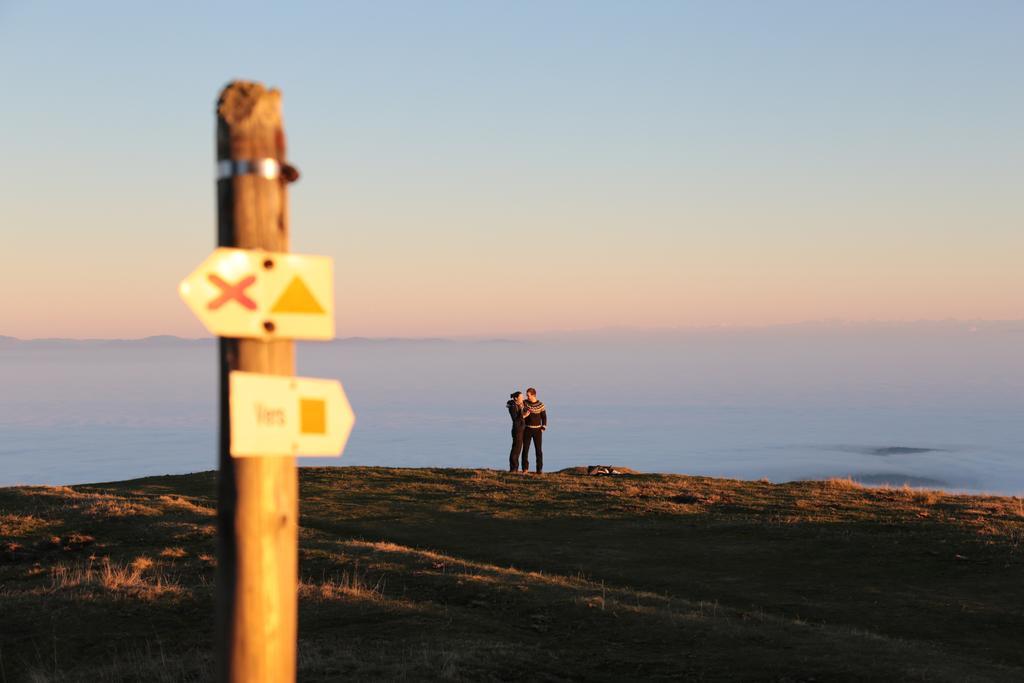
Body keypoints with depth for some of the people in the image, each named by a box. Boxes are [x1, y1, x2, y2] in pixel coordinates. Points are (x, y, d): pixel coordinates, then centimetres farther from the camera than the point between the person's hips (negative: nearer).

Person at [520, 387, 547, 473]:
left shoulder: (541, 405, -4)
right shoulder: (524, 403, -2)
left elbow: (544, 417, 1)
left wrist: (543, 429, -8)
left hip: (537, 430, -1)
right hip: (527, 430, 1)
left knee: (539, 450, -3)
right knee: (525, 449, -1)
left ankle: (539, 469, 2)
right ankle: (525, 468, 8)